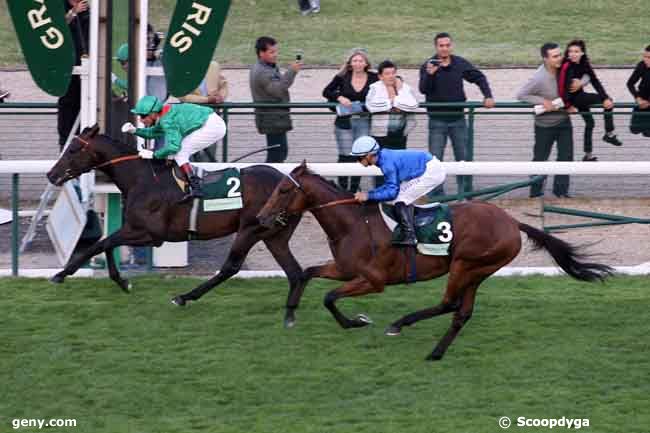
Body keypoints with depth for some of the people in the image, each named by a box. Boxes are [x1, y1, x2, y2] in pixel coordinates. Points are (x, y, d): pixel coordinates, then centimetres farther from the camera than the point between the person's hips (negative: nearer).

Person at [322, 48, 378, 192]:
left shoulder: (373, 78, -1)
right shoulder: (342, 77, -2)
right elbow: (326, 92, 3)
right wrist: (339, 97, -13)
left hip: (364, 122, 1)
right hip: (345, 122, -1)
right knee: (345, 157, -1)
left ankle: (354, 189, 13)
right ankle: (342, 189, 7)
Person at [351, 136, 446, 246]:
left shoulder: (387, 163, -20)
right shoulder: (384, 157, 9)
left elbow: (392, 191, -18)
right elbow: (390, 185, 15)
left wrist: (369, 196, -12)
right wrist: (368, 193, 8)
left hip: (432, 171, -10)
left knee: (400, 199, -8)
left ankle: (409, 236, -9)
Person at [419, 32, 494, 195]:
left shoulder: (460, 64, 0)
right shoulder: (428, 66, -9)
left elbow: (479, 78, 9)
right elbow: (423, 90, -22)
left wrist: (488, 96, -5)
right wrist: (429, 75, -41)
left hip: (458, 119, 3)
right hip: (437, 120, -3)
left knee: (463, 158, 8)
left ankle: (464, 192, 19)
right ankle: (436, 195, 4)